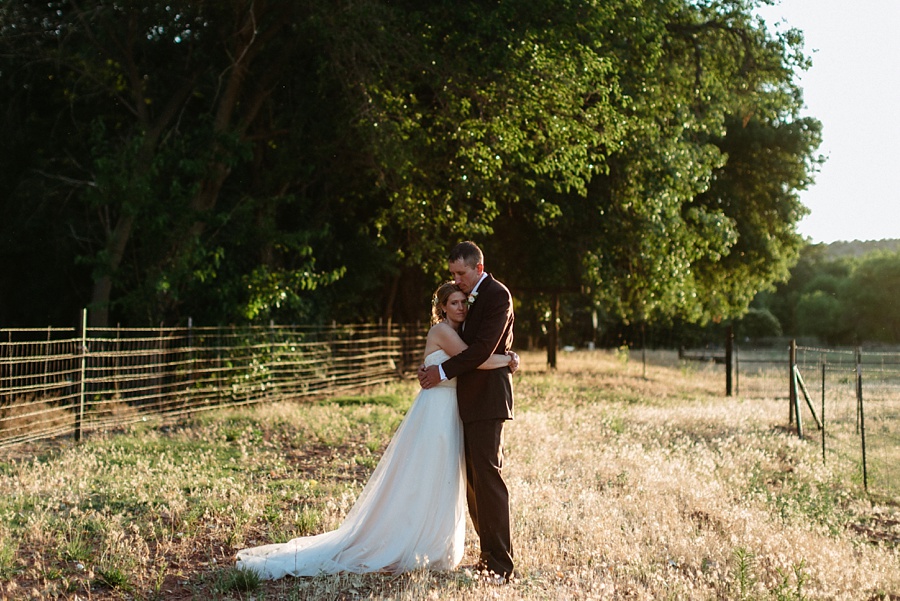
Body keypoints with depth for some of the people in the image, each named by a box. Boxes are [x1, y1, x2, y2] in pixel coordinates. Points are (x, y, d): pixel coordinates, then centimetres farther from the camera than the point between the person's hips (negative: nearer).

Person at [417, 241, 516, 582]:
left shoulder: (497, 295, -10)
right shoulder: (469, 297, 18)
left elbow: (483, 348, -18)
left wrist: (444, 372, -14)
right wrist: (432, 367, 6)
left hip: (487, 398, -9)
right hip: (468, 400, 9)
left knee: (487, 476, -11)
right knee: (473, 479, 9)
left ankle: (501, 565, -9)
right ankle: (488, 554, 16)